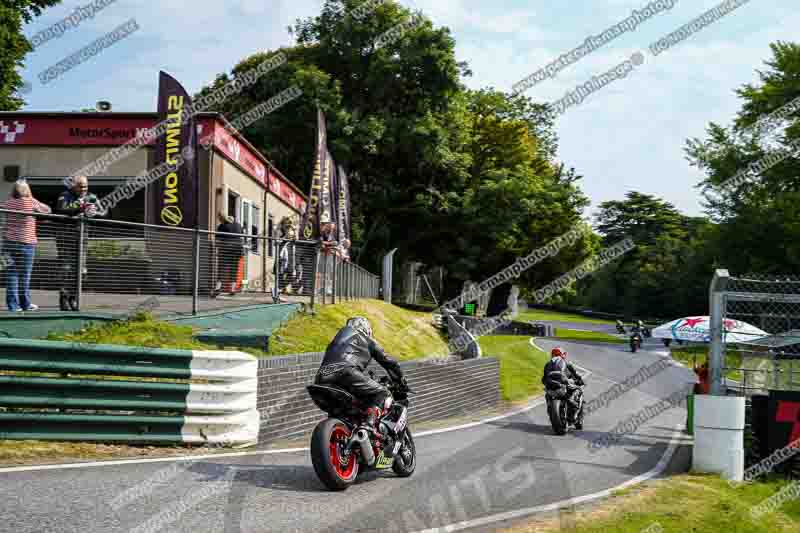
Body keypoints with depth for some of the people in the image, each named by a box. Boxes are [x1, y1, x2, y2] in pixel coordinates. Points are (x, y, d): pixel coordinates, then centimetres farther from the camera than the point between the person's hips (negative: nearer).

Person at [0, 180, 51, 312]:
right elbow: (47, 209, 5)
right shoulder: (31, 202, -5)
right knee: (24, 275, 6)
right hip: (26, 243, -3)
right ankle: (25, 304, 16)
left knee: (11, 274, 6)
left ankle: (13, 305, 6)